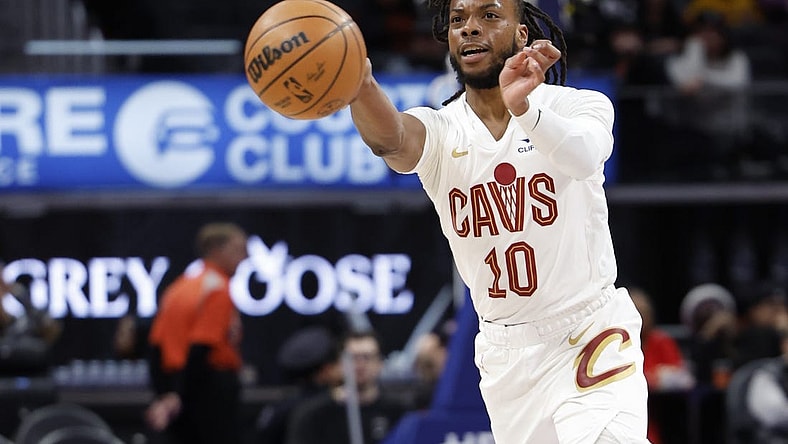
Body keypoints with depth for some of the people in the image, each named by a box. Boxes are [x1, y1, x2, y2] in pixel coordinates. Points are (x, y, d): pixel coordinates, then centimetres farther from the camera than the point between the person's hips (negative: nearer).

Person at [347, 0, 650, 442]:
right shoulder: (439, 129, -3)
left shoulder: (580, 106, -7)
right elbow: (392, 138, -28)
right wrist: (359, 83, -52)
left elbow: (583, 156, -32)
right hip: (505, 353, 4)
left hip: (592, 338, -4)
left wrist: (522, 107, -54)